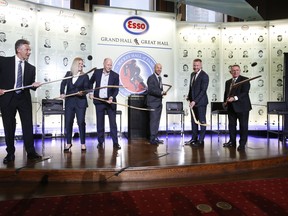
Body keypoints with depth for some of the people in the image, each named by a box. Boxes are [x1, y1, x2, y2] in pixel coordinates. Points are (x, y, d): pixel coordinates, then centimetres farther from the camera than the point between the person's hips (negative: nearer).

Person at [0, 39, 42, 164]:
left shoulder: (31, 68, 9)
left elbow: (30, 86, 10)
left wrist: (34, 85, -11)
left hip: (24, 99, 2)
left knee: (28, 126, 0)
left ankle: (31, 152, 7)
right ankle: (10, 154, 18)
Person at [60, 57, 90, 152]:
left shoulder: (85, 76, 0)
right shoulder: (68, 74, 8)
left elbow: (87, 88, -6)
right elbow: (63, 84, 18)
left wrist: (82, 92, -26)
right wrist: (62, 93, 6)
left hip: (80, 102, -3)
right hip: (69, 102, 3)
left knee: (81, 122, -1)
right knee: (68, 122, 5)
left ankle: (83, 143, 10)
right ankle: (68, 143, 19)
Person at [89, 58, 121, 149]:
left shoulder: (115, 75, -5)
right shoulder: (97, 72, 1)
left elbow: (116, 89, -4)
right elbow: (91, 82, 17)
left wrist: (112, 97, -20)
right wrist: (90, 93, 8)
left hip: (110, 101, -2)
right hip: (99, 101, 2)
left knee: (113, 122, -1)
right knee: (100, 122, 9)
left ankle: (115, 142, 8)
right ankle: (100, 142, 21)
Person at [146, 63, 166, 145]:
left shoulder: (160, 78, 17)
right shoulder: (151, 78, -10)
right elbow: (151, 90, -18)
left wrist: (162, 92, 5)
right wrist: (161, 92, -20)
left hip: (159, 102, 9)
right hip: (153, 103, -9)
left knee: (157, 120, 12)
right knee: (153, 120, -6)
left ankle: (155, 137, 21)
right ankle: (152, 139, 1)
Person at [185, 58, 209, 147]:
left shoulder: (204, 76, -12)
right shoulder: (192, 74, 11)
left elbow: (203, 90, -18)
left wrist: (195, 101, -22)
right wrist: (189, 97, 8)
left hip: (201, 102, -7)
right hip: (193, 101, 7)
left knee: (202, 121, 2)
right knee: (193, 121, 11)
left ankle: (201, 141, 10)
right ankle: (194, 139, 21)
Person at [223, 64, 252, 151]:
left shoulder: (245, 80, -5)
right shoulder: (228, 82, 16)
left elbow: (245, 92, -15)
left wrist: (235, 98, -26)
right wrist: (225, 102, 4)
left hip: (242, 107, -6)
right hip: (231, 107, 6)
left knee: (243, 126, 1)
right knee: (231, 125, 13)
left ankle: (242, 144, 10)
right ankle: (232, 142, 26)